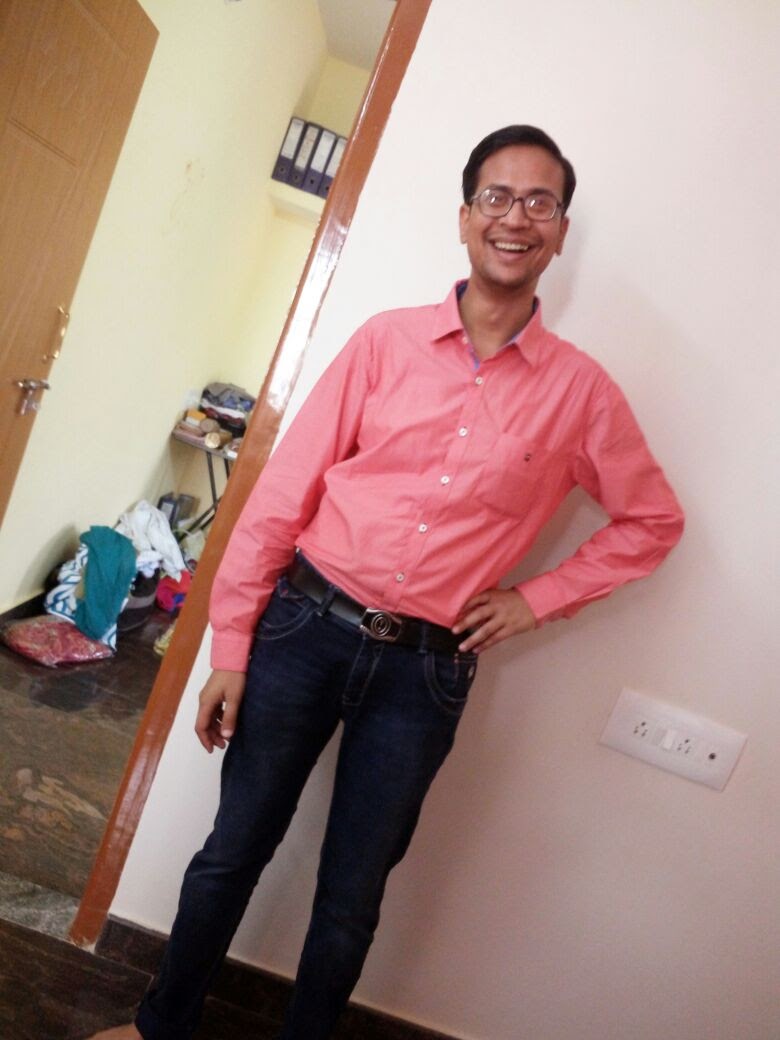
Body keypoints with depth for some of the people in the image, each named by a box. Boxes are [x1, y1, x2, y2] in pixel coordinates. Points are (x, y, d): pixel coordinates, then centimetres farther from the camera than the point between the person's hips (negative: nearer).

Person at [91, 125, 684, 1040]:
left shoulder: (580, 391, 0)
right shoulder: (388, 340, -1)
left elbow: (652, 520, 12)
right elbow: (283, 491, -2)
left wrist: (536, 598, 2)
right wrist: (231, 646, -3)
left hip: (426, 671, 0)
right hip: (307, 625, 1)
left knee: (350, 898, 14)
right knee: (233, 852, 15)